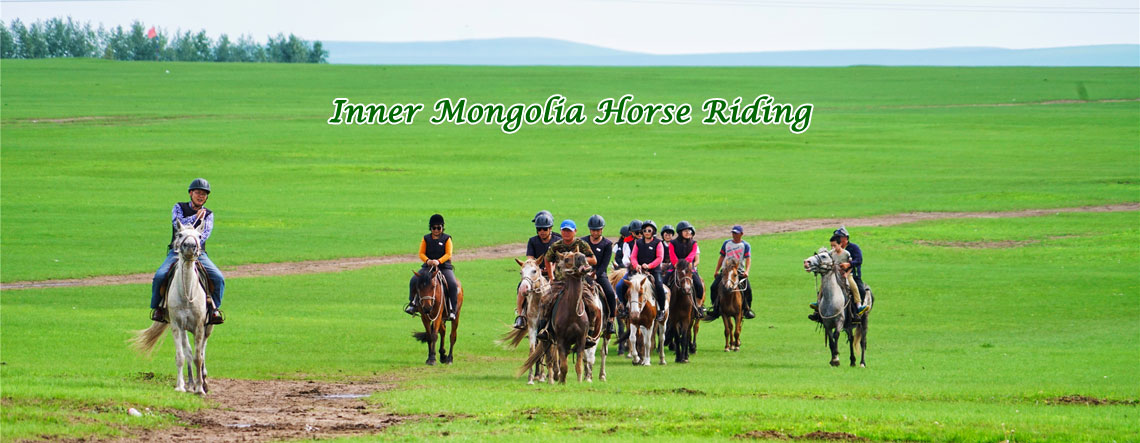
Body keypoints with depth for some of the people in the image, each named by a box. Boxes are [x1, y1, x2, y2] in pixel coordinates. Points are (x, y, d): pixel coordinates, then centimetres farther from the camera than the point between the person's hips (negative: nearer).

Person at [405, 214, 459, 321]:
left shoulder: (446, 239, 3)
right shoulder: (426, 239, 9)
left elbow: (448, 254, -7)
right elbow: (421, 253, 3)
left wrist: (439, 261, -26)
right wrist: (427, 260, -19)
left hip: (444, 267, -2)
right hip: (428, 267, 2)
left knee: (453, 285, -26)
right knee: (414, 281, -21)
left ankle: (451, 311, -18)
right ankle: (412, 304, -7)